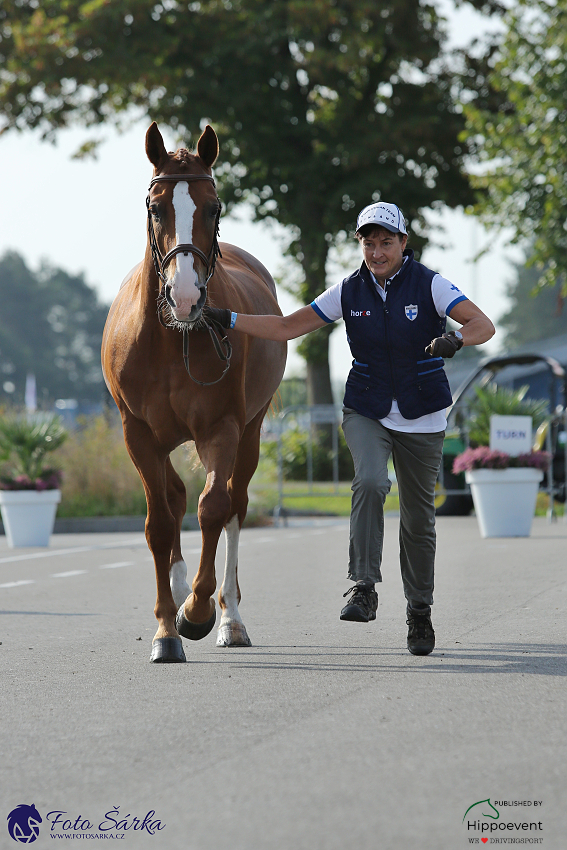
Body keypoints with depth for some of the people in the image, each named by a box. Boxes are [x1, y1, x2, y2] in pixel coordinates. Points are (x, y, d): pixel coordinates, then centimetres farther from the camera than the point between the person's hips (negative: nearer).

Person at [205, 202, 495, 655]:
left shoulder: (429, 285, -10)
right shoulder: (350, 291, -2)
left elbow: (484, 324, -21)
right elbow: (286, 327, 2)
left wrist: (455, 338, -42)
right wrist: (227, 319, -6)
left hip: (421, 420, -1)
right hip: (366, 413, 1)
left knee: (418, 519, 7)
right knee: (370, 482, -28)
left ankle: (420, 612, 25)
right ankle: (363, 589, -26)